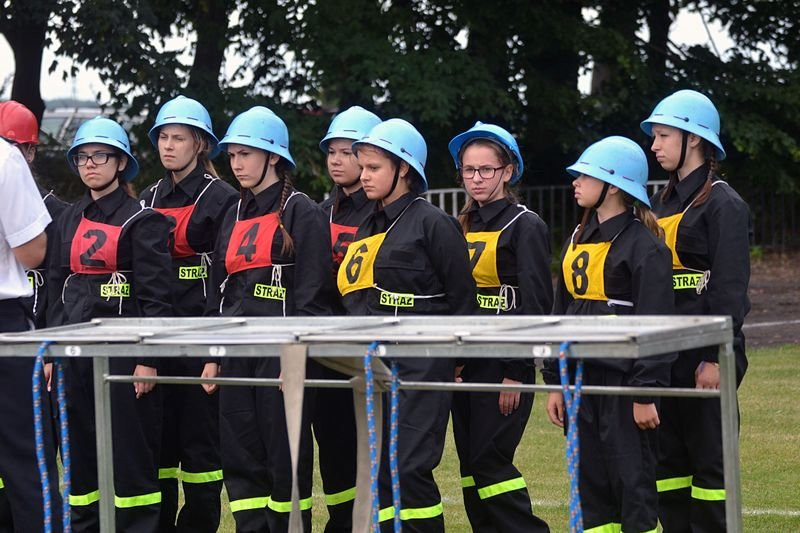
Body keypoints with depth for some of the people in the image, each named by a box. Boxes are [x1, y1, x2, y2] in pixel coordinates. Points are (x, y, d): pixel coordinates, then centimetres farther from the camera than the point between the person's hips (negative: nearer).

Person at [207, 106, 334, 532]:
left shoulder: (301, 213, -4)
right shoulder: (234, 217, 17)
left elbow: (312, 294, -10)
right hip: (237, 352, 7)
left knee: (286, 460, -1)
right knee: (240, 462, 5)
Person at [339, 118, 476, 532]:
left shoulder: (432, 224, -6)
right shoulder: (367, 229, 18)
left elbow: (461, 297, -6)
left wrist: (451, 357, -7)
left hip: (418, 369, -8)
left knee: (409, 469, -13)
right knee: (375, 470, 7)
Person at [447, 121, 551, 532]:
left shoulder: (525, 226, -6)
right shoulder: (461, 227, 15)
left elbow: (536, 306, -12)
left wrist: (516, 373, -16)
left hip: (505, 363, -7)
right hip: (466, 364, 7)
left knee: (489, 462, -11)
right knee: (471, 466, 6)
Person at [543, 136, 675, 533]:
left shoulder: (643, 245, -10)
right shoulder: (577, 240, 14)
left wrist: (646, 394, -16)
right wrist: (554, 382, 13)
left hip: (624, 381, -8)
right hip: (582, 381, 8)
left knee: (633, 485, -4)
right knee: (590, 485, 9)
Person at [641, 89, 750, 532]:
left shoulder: (723, 203, -8)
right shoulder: (662, 203, 16)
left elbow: (730, 285, -14)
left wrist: (717, 357, -19)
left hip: (704, 351, -8)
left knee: (708, 457, -3)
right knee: (668, 457, 10)